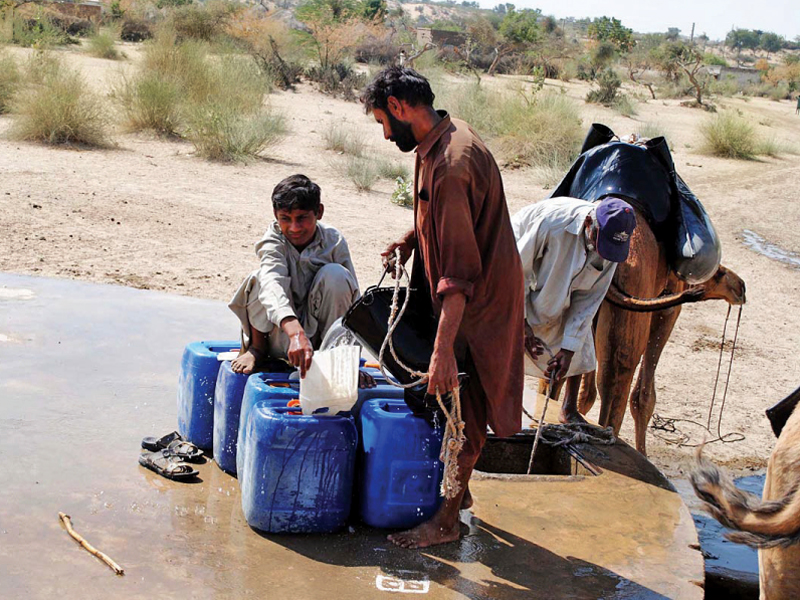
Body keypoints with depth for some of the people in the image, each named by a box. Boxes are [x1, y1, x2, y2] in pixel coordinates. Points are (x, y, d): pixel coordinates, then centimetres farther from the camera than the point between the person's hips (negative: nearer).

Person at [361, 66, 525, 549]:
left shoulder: (450, 165, -29)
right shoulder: (445, 137, 4)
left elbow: (459, 269, -31)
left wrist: (443, 350, -33)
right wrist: (412, 239, 7)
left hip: (479, 298, -10)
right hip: (473, 288, 10)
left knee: (462, 405, 0)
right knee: (456, 402, 20)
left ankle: (447, 520, 13)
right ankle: (458, 489, 36)